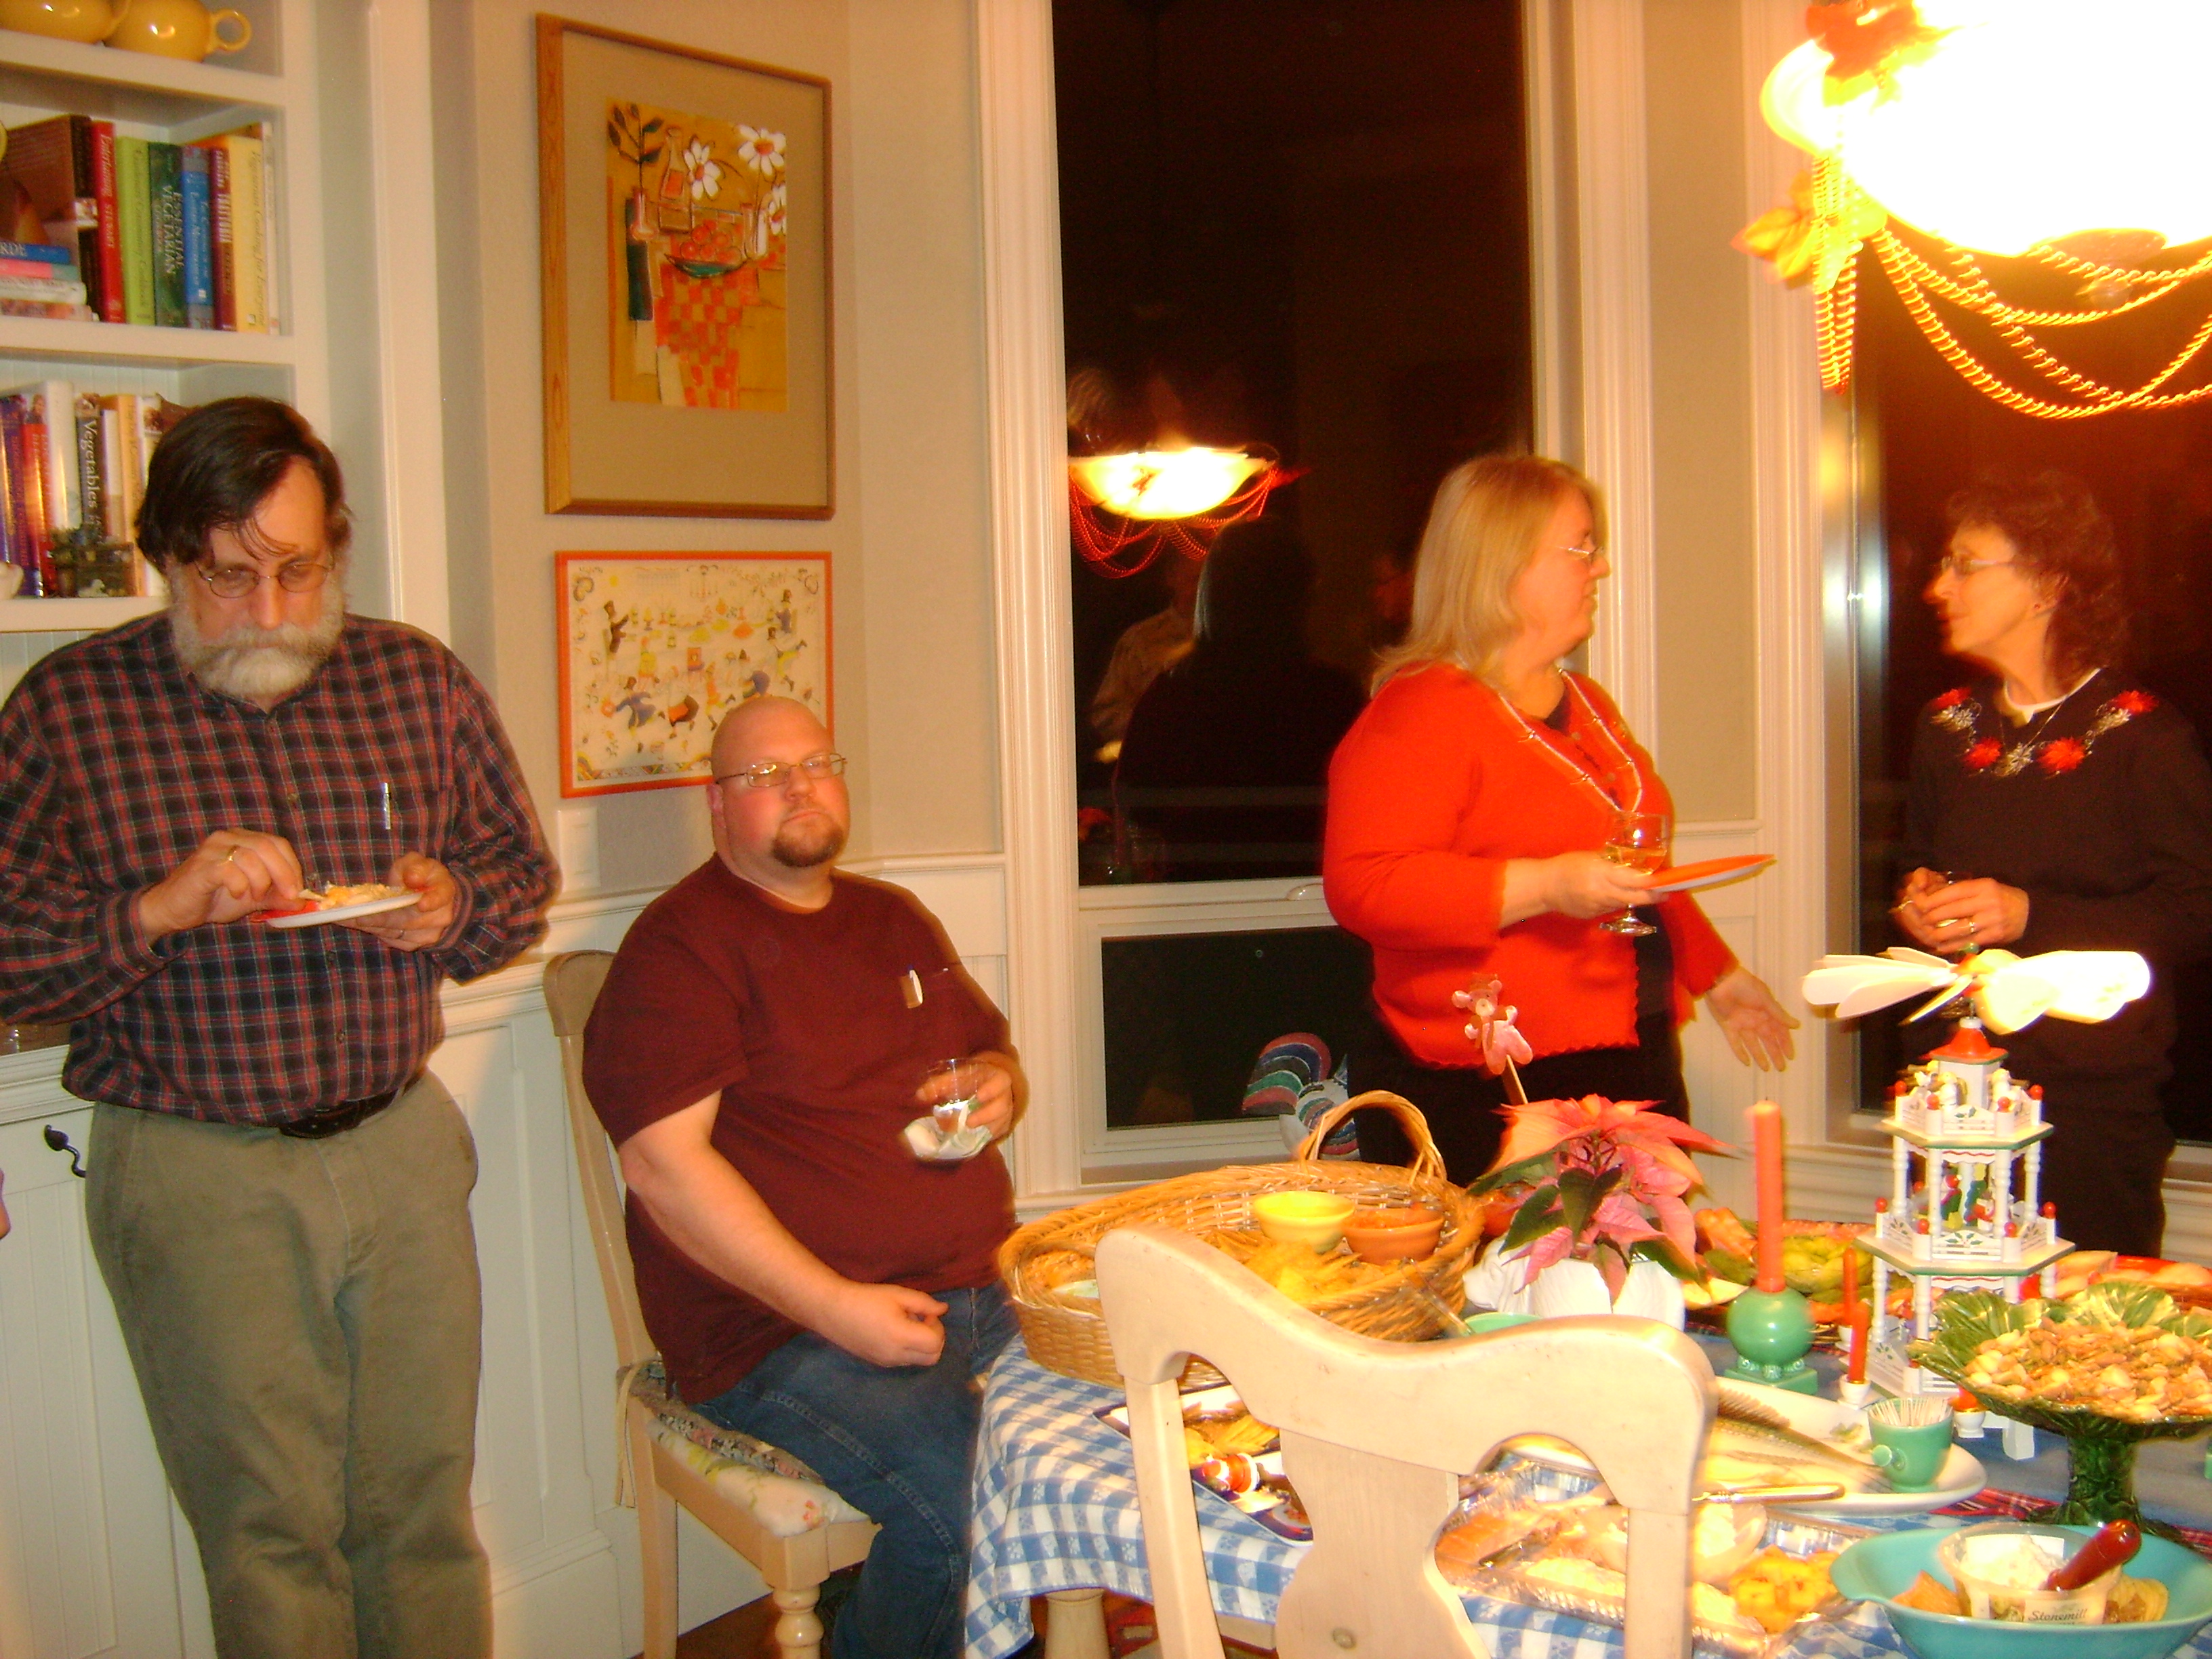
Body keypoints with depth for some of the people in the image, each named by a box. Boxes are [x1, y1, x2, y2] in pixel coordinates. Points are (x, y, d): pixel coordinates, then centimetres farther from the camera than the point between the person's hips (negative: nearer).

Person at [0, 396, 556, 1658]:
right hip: (197, 1172, -2)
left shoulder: (418, 679, 5)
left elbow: (524, 870, 14)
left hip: (402, 1141, 3)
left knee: (425, 1504, 10)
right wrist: (159, 907, -20)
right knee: (271, 1530, 5)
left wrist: (453, 907, -7)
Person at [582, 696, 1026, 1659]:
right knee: (970, 1504, -30)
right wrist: (834, 1307, -19)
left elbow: (987, 1053, 32)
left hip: (981, 1288, 7)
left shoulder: (893, 921, 20)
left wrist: (997, 1086, 5)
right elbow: (662, 1161, -14)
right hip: (786, 1329, -7)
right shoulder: (682, 946, -4)